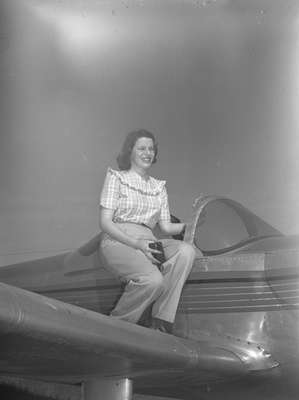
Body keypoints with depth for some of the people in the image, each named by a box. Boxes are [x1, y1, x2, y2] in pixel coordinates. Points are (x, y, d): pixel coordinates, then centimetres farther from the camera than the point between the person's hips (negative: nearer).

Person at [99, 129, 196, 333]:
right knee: (154, 280, -34)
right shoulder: (116, 178, 7)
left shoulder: (159, 186, 23)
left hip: (147, 243, 5)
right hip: (117, 242, -5)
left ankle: (161, 321, -25)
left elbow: (166, 226, 17)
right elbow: (105, 223, -3)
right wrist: (136, 243, -18)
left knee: (187, 251, -26)